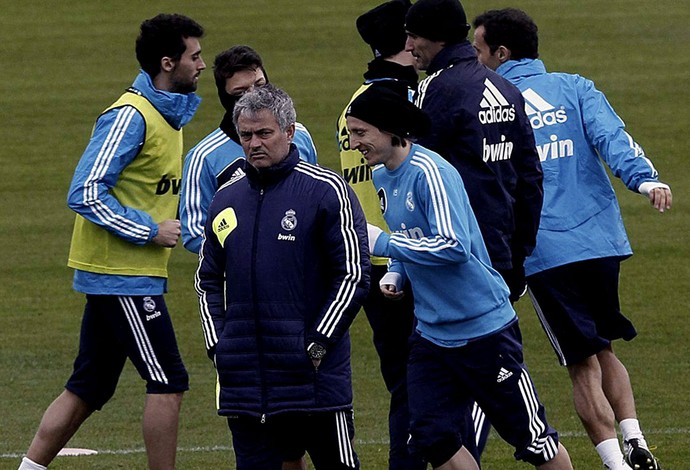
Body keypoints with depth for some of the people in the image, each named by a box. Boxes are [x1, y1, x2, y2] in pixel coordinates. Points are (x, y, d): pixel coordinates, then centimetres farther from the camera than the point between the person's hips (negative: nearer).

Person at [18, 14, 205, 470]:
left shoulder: (166, 113, 14)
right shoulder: (131, 116, -16)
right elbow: (85, 194, -21)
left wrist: (178, 226, 9)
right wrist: (150, 231, -18)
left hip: (115, 277, 10)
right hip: (124, 277, -10)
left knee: (87, 389, 10)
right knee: (168, 383, -7)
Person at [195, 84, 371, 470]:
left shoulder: (327, 190, -4)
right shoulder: (226, 200, 13)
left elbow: (353, 275, -6)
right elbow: (208, 281, 21)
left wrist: (318, 344, -12)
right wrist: (218, 346, 7)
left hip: (317, 376, -5)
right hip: (245, 379, 5)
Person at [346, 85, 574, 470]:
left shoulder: (430, 172, -21)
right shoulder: (383, 177, 7)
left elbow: (453, 246, -28)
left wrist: (384, 243, -21)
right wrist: (396, 273, 4)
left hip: (484, 329, -8)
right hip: (432, 333, 8)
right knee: (431, 438, 0)